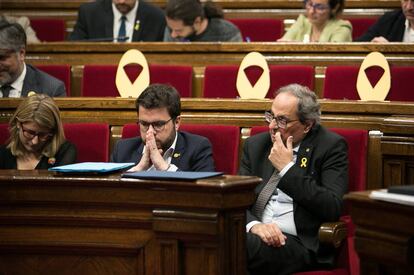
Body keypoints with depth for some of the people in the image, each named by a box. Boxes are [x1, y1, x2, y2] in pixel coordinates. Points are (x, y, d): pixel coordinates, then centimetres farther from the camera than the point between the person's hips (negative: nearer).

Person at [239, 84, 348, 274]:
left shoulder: (330, 146, 2)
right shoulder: (255, 145, 16)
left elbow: (332, 208, -10)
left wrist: (287, 169, -10)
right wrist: (254, 225, -14)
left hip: (300, 243, -4)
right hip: (254, 234, 4)